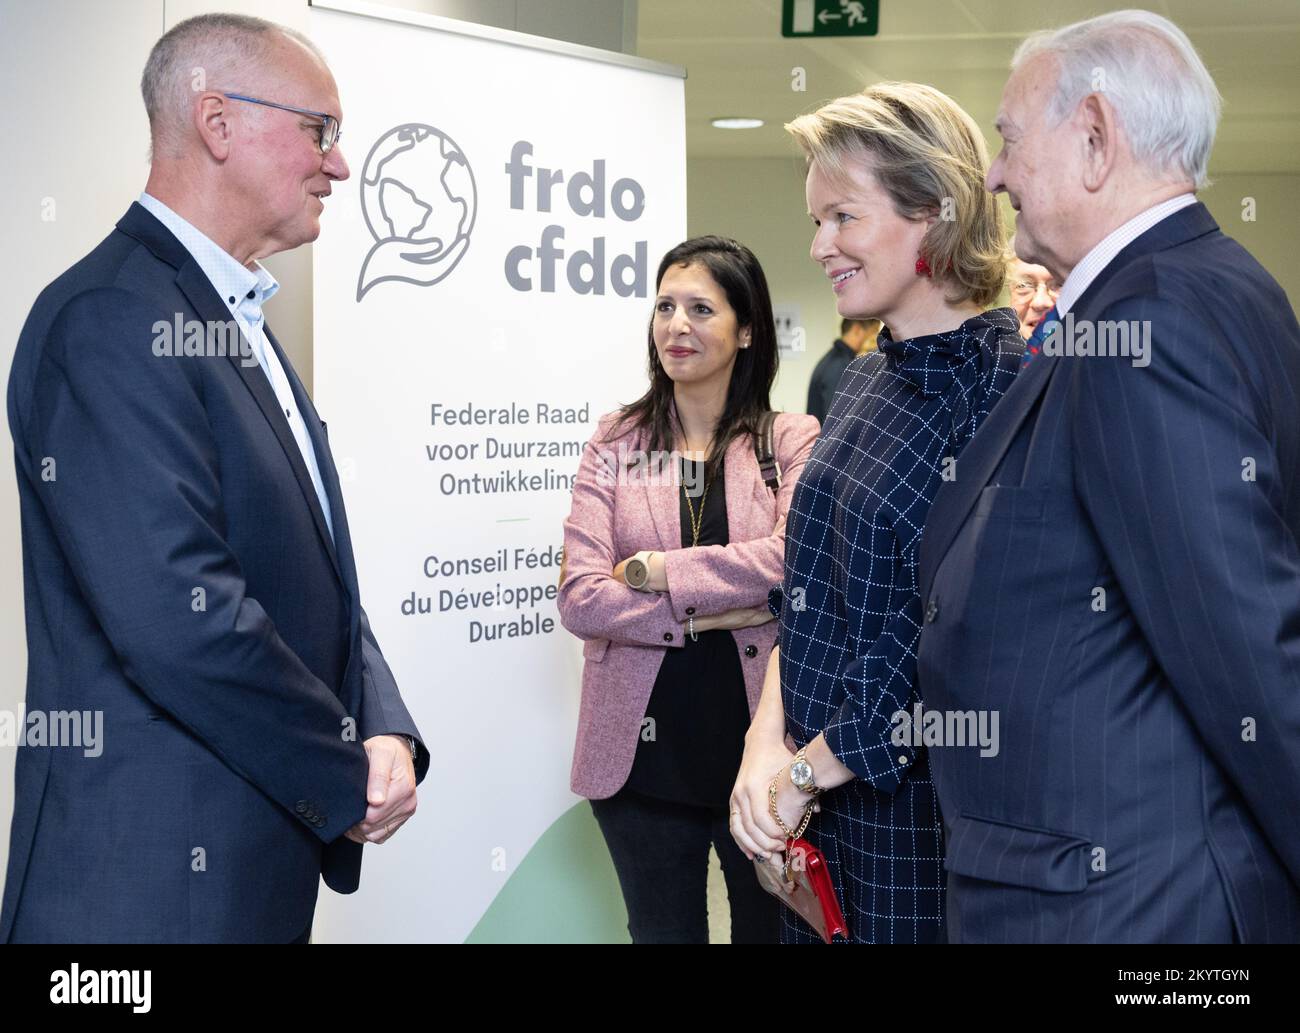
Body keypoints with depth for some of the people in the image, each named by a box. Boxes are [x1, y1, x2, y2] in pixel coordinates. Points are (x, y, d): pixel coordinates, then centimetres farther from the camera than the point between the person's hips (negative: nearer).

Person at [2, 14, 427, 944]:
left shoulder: (245, 332, 14)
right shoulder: (112, 318, -17)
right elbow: (177, 616, -26)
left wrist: (387, 731, -4)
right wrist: (350, 777, -14)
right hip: (155, 880, -9)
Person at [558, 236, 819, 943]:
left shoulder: (792, 441, -1)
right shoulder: (614, 445, 2)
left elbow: (796, 561, -18)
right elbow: (579, 598, -7)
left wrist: (658, 572, -14)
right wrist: (705, 614, -15)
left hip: (760, 744, -1)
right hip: (645, 753, 1)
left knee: (771, 929, 14)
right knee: (662, 931, 15)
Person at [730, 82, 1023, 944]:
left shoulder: (1002, 387, -17)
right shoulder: (865, 381, 9)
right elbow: (809, 590, 11)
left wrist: (807, 770, -13)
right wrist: (770, 738, -4)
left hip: (920, 809, -7)